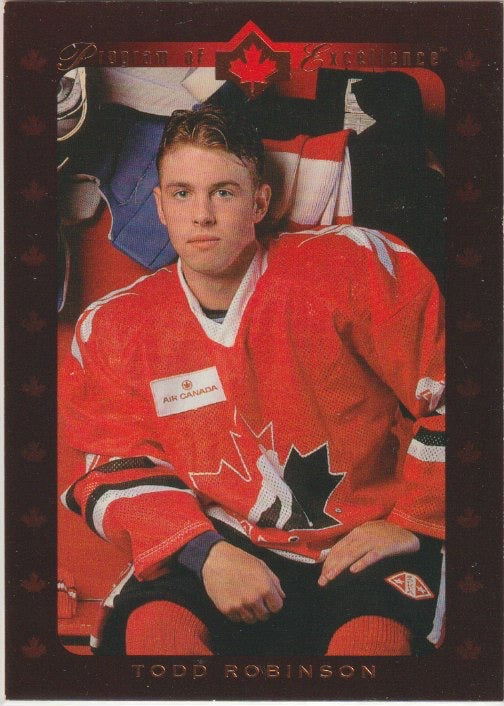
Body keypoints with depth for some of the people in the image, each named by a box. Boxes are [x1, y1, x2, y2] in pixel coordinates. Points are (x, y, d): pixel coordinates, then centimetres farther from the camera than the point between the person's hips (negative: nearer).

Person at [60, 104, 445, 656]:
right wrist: (206, 552, -15)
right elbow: (120, 467, 2)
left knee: (371, 640, -34)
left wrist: (415, 522, -4)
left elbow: (441, 389, -4)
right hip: (222, 544, 3)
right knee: (152, 626, -27)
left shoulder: (350, 266, -6)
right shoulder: (114, 327, 4)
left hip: (364, 545, -2)